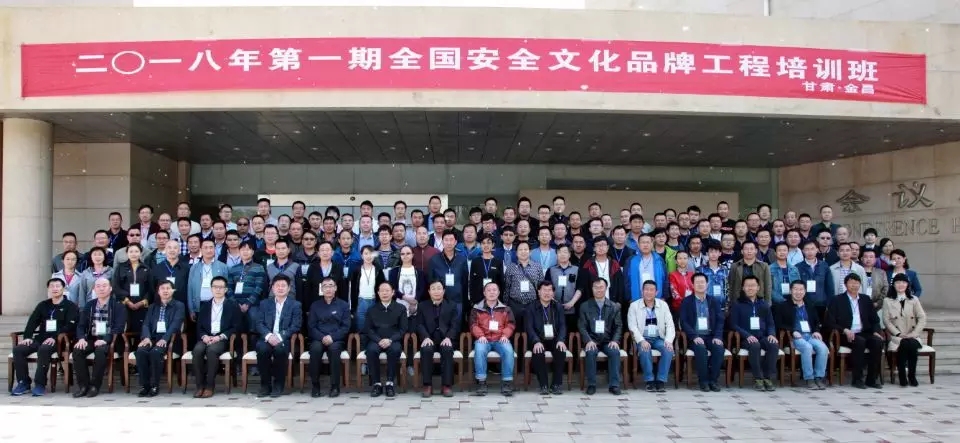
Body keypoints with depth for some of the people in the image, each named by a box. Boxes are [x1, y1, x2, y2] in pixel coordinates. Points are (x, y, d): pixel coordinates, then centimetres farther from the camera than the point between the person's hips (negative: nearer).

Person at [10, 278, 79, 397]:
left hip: (59, 341, -6)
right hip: (41, 339, 6)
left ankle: (40, 384, -27)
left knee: (43, 350, -37)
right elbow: (32, 321, 13)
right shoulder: (43, 305, 21)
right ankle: (24, 383, -11)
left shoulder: (70, 306, 3)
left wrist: (55, 338, -23)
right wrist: (27, 337, -6)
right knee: (18, 349, -19)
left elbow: (70, 326, -9)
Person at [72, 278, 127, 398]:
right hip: (91, 339, 5)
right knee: (77, 350, -25)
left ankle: (95, 385, -23)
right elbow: (81, 325, 10)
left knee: (100, 350, -36)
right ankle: (83, 385, -15)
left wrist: (105, 340, -25)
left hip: (109, 341, -4)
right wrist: (81, 338, -11)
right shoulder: (89, 305, 14)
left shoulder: (118, 306, -1)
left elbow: (119, 327, -10)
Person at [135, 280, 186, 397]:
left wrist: (164, 339, -24)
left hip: (169, 339, -4)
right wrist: (146, 337, -13)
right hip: (153, 337, 4)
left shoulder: (179, 306, 6)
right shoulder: (152, 307, 21)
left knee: (155, 352, -34)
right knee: (140, 351, -28)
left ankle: (154, 386, -21)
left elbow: (175, 325, -8)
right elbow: (146, 324, 9)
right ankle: (144, 385, -19)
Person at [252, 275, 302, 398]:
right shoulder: (264, 304, 17)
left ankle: (278, 384, -19)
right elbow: (259, 323, 4)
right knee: (262, 348, -32)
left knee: (280, 349, -36)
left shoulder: (295, 305, 9)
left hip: (284, 340, -2)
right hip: (267, 339, 2)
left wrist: (280, 337, -17)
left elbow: (295, 326, -2)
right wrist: (268, 335, -16)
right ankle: (265, 384, -17)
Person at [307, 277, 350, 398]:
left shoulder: (343, 305, 10)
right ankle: (315, 385, -24)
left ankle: (335, 386, -28)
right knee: (315, 348, -34)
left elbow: (346, 327, 2)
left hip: (337, 340, -1)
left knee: (334, 348, -36)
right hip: (319, 339, 1)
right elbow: (311, 327, 6)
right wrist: (322, 337, -13)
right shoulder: (315, 306, 15)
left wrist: (332, 337, -15)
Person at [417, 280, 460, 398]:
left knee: (447, 350, -34)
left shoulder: (452, 305, 14)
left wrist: (448, 338, -16)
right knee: (426, 350, -33)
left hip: (445, 339, 0)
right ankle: (427, 385, -26)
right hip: (429, 339, 1)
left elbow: (455, 325, 3)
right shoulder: (423, 306, 15)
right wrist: (426, 337, -17)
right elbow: (420, 324, 4)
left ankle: (446, 385, -29)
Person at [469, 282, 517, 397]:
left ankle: (507, 382, -25)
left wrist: (505, 335, -9)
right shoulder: (477, 309, 14)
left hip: (500, 339, 1)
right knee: (479, 350, -36)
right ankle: (481, 382, -28)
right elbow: (473, 325, 6)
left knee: (508, 350, -33)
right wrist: (480, 335, -13)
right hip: (484, 339, 0)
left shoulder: (506, 309, 18)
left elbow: (511, 324, 11)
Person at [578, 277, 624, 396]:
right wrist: (588, 341, -16)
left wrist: (615, 340, -13)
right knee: (590, 352, -32)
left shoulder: (614, 307, 10)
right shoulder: (585, 306, 8)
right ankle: (591, 385, -20)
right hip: (592, 340, -1)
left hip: (608, 341, 1)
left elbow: (618, 326, 5)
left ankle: (614, 385, -21)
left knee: (615, 352, -30)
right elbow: (582, 326, 1)